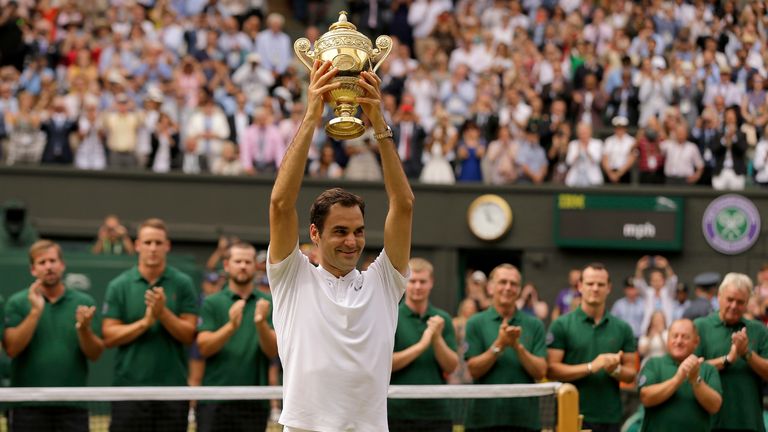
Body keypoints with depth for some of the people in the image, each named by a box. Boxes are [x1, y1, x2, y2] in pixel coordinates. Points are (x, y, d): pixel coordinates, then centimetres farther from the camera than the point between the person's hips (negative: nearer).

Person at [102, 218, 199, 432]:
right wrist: (145, 322, -15)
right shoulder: (119, 286, 3)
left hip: (172, 385, 0)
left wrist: (163, 313, -17)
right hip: (129, 386, 0)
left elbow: (189, 334, -2)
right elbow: (109, 336, -3)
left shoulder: (183, 284, 3)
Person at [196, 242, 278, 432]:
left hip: (254, 402, 1)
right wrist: (232, 325, -23)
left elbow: (273, 351, -2)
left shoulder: (267, 304, 7)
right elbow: (204, 347, -6)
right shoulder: (211, 303, 5)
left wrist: (261, 323, -21)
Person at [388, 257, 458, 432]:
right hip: (398, 413, -3)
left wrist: (437, 338, -13)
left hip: (437, 413, 3)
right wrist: (421, 345, -16)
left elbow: (451, 367, 2)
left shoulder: (442, 319, 9)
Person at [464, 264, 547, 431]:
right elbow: (473, 370, -4)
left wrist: (517, 346, -14)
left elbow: (540, 372, 0)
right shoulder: (476, 323, 3)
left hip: (524, 418, 1)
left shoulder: (534, 325, 7)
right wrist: (499, 345, -16)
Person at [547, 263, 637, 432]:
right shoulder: (561, 326, 0)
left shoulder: (622, 328, 11)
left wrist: (615, 370, -11)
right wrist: (591, 367, -18)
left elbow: (630, 373, 12)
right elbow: (551, 370, -8)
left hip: (610, 418, 4)